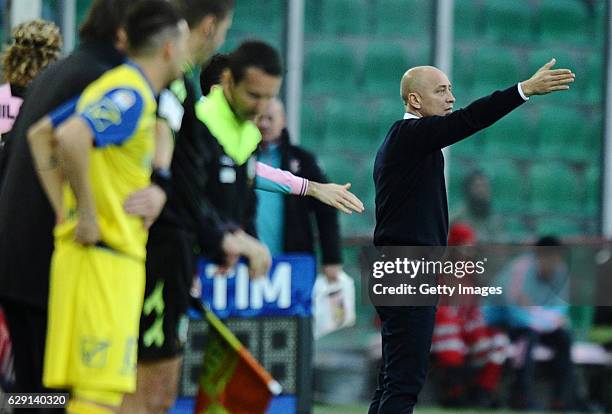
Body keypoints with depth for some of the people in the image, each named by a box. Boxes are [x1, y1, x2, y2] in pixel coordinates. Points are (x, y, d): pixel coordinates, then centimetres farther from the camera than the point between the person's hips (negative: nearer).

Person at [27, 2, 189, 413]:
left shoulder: (115, 86, 17)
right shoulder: (131, 95, -13)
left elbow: (40, 133, 23)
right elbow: (71, 138, -30)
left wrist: (64, 208, 16)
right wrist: (86, 213, -20)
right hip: (106, 255, -10)